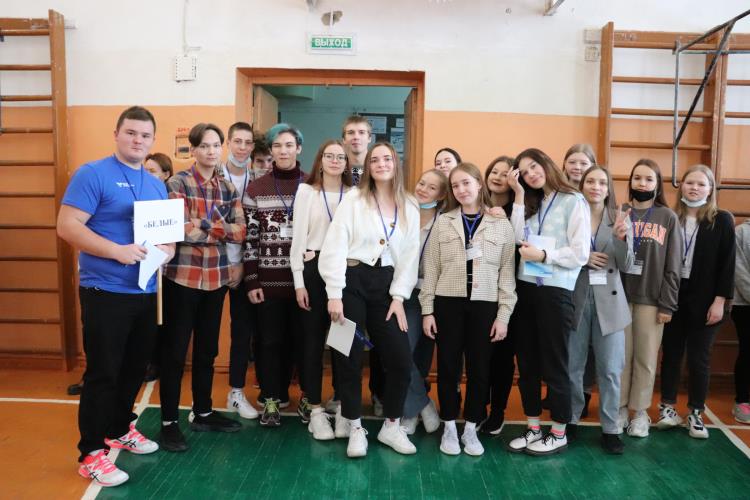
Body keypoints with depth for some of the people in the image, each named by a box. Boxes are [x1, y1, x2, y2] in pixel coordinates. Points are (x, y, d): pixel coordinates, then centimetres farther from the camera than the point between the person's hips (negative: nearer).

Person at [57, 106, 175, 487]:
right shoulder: (93, 174, -8)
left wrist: (168, 247, -4)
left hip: (145, 292, 7)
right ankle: (91, 453, 14)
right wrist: (117, 251, -26)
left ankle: (120, 429, 37)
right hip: (105, 292, -7)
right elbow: (67, 226, -16)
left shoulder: (156, 185, 13)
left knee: (135, 368, 17)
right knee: (102, 373, 0)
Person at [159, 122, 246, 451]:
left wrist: (203, 226, -12)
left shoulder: (228, 187, 9)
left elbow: (240, 232, -1)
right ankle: (169, 422, 15)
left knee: (207, 350, 15)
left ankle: (203, 413, 29)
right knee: (175, 351, 3)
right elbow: (181, 231, -17)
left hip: (216, 277, 5)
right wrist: (220, 229, -10)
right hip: (182, 277, -5)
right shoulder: (177, 183, -6)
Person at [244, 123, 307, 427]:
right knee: (270, 340, 7)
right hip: (268, 279, 0)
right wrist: (251, 281, -3)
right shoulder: (256, 190, 3)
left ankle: (280, 391, 26)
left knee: (298, 338, 9)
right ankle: (271, 399, 21)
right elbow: (249, 237, 2)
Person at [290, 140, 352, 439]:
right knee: (313, 339, 3)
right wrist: (299, 280, -5)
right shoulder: (306, 191, 3)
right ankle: (315, 409, 10)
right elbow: (298, 236, 0)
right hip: (314, 269, -1)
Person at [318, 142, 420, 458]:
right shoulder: (353, 199, -1)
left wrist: (399, 296, -2)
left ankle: (391, 427, 21)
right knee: (350, 359, 1)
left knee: (401, 359, 0)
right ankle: (356, 429, 18)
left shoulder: (410, 208, 9)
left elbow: (410, 256, 7)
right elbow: (335, 246, -7)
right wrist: (334, 294, -13)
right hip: (352, 280, -3)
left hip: (386, 284, 3)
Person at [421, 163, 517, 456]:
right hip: (448, 303, 1)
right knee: (448, 367, 6)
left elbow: (507, 271, 2)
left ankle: (471, 429, 22)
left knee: (480, 368, 7)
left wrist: (504, 314, -3)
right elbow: (431, 268, 4)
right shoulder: (443, 222, 6)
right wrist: (427, 310, -1)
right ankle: (449, 428, 21)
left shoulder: (501, 224, 3)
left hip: (485, 304, 0)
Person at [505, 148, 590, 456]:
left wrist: (543, 255, -13)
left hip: (555, 291, -6)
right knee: (527, 362, 10)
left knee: (554, 363, 4)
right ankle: (533, 429, 23)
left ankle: (558, 434, 19)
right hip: (525, 287, 6)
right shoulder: (531, 204, 15)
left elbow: (581, 254, -8)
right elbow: (518, 240, -2)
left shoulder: (573, 201, -3)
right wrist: (519, 197, -1)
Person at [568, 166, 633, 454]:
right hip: (575, 300, 0)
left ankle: (610, 429, 18)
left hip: (608, 301, 0)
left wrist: (621, 238, -20)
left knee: (610, 370, 5)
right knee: (572, 367, 9)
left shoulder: (620, 218, 2)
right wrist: (582, 258, -15)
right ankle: (571, 421, 26)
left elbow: (626, 265, -2)